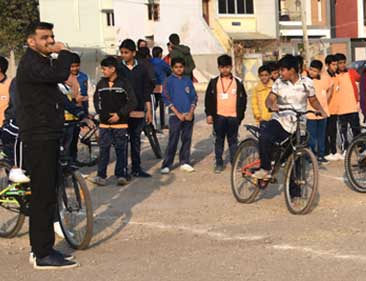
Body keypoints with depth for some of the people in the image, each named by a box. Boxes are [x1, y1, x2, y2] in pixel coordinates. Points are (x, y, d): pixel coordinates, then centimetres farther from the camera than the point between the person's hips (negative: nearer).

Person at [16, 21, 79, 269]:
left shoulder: (43, 62, 19)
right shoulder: (30, 63, -14)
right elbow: (60, 74, -30)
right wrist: (64, 52, -13)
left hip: (48, 137, 10)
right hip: (38, 139, -10)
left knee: (47, 193, 14)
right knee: (44, 195, -9)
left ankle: (42, 247, 23)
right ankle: (43, 255, -5)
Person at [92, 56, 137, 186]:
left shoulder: (124, 83, -6)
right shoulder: (100, 84, 7)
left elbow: (132, 102, -7)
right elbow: (96, 100, 16)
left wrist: (119, 114, -12)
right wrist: (101, 113, 1)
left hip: (121, 123, -3)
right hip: (104, 123, 3)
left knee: (121, 149, 2)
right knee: (103, 149, 0)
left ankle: (121, 174, 8)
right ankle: (101, 175, 1)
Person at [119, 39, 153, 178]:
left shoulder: (142, 69, 5)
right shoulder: (118, 69, 2)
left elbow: (146, 91, 8)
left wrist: (148, 110, 5)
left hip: (138, 111, 1)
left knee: (136, 140, 8)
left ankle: (136, 168, 15)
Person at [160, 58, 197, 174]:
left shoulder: (188, 81, 9)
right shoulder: (169, 81, 0)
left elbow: (194, 97, 9)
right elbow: (166, 99, -5)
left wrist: (191, 112, -4)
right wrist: (177, 113, -12)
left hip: (189, 115, 4)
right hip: (175, 115, -4)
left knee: (187, 139, 6)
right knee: (173, 141, -6)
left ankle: (184, 162, 16)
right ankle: (166, 165, -3)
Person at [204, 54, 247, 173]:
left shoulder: (237, 83, 5)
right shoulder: (214, 82, 3)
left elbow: (243, 99, 9)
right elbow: (208, 99, 5)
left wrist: (240, 115, 4)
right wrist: (209, 114, -1)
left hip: (233, 116, 0)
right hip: (219, 116, 0)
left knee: (233, 140, 7)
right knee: (219, 140, 6)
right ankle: (219, 163, 13)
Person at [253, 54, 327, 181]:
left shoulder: (307, 83, -1)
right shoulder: (279, 82, 0)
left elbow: (313, 100, 9)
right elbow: (270, 99, -5)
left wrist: (321, 110, -11)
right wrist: (271, 105, -29)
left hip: (297, 125, 0)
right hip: (280, 120, 0)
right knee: (264, 137, -33)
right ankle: (265, 169, -18)